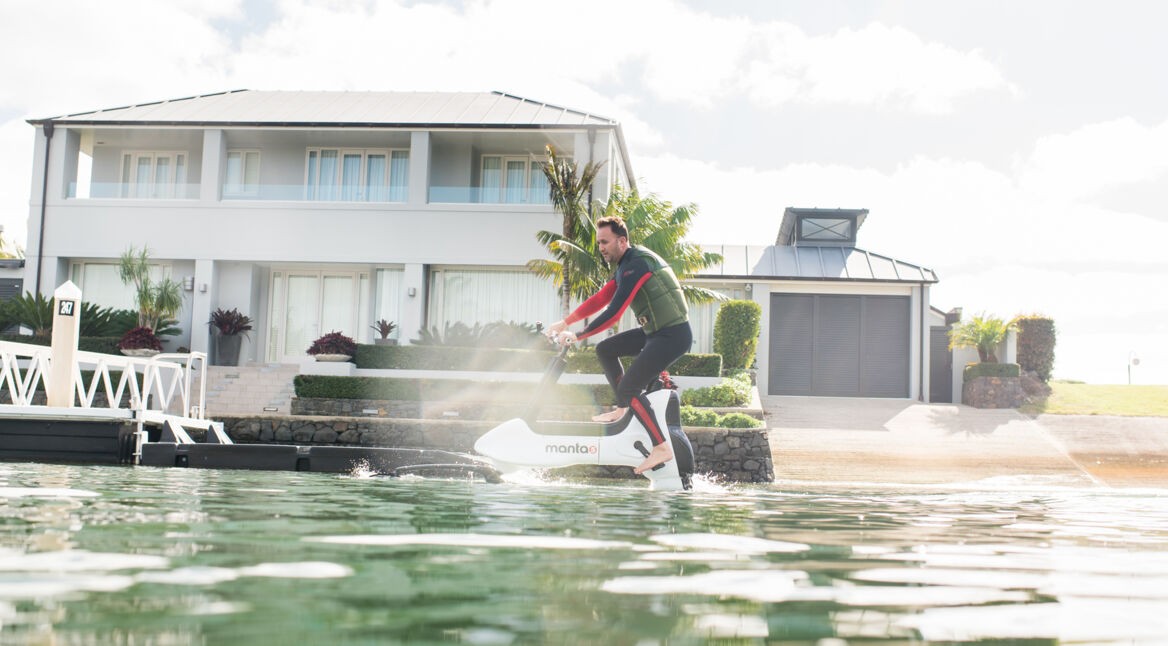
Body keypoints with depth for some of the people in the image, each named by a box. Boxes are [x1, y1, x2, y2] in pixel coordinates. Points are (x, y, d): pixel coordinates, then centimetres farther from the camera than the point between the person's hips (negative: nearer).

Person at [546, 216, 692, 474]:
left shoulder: (636, 264, -20)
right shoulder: (624, 265, 13)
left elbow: (613, 313, -25)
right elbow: (599, 300, 16)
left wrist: (577, 336, -19)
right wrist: (564, 322, 12)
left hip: (673, 334, -10)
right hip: (654, 331, 10)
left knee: (628, 388, -14)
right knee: (605, 350, 16)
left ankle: (662, 448, -7)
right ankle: (623, 410, 21)